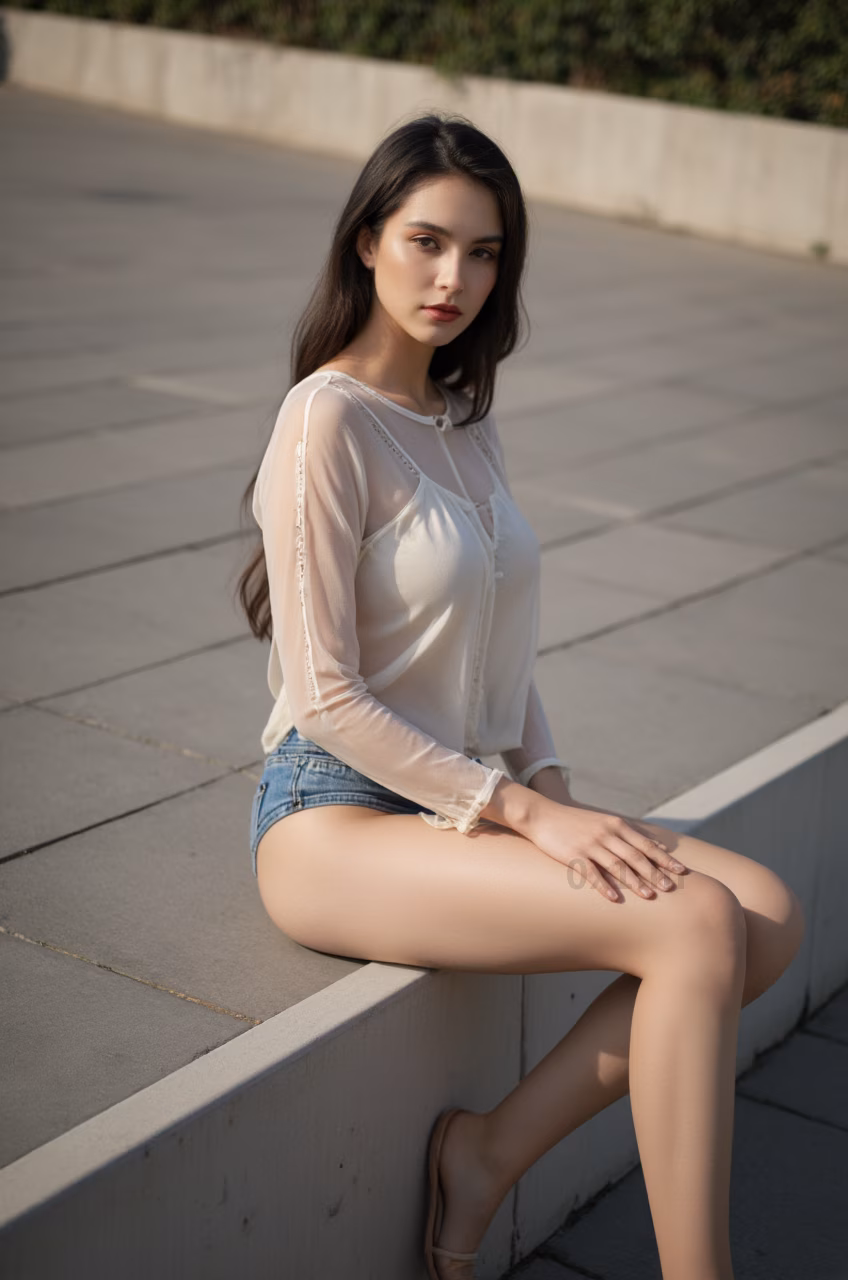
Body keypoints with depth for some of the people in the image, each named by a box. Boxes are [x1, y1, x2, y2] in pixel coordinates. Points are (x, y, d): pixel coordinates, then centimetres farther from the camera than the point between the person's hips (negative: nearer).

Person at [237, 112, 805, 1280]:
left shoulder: (467, 417, 13)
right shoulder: (329, 418, -12)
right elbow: (326, 697, -16)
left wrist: (554, 790, 1)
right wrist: (526, 814, -16)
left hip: (461, 804, 8)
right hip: (336, 822, -8)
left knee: (771, 914, -12)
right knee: (695, 924, -25)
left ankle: (492, 1151, -5)